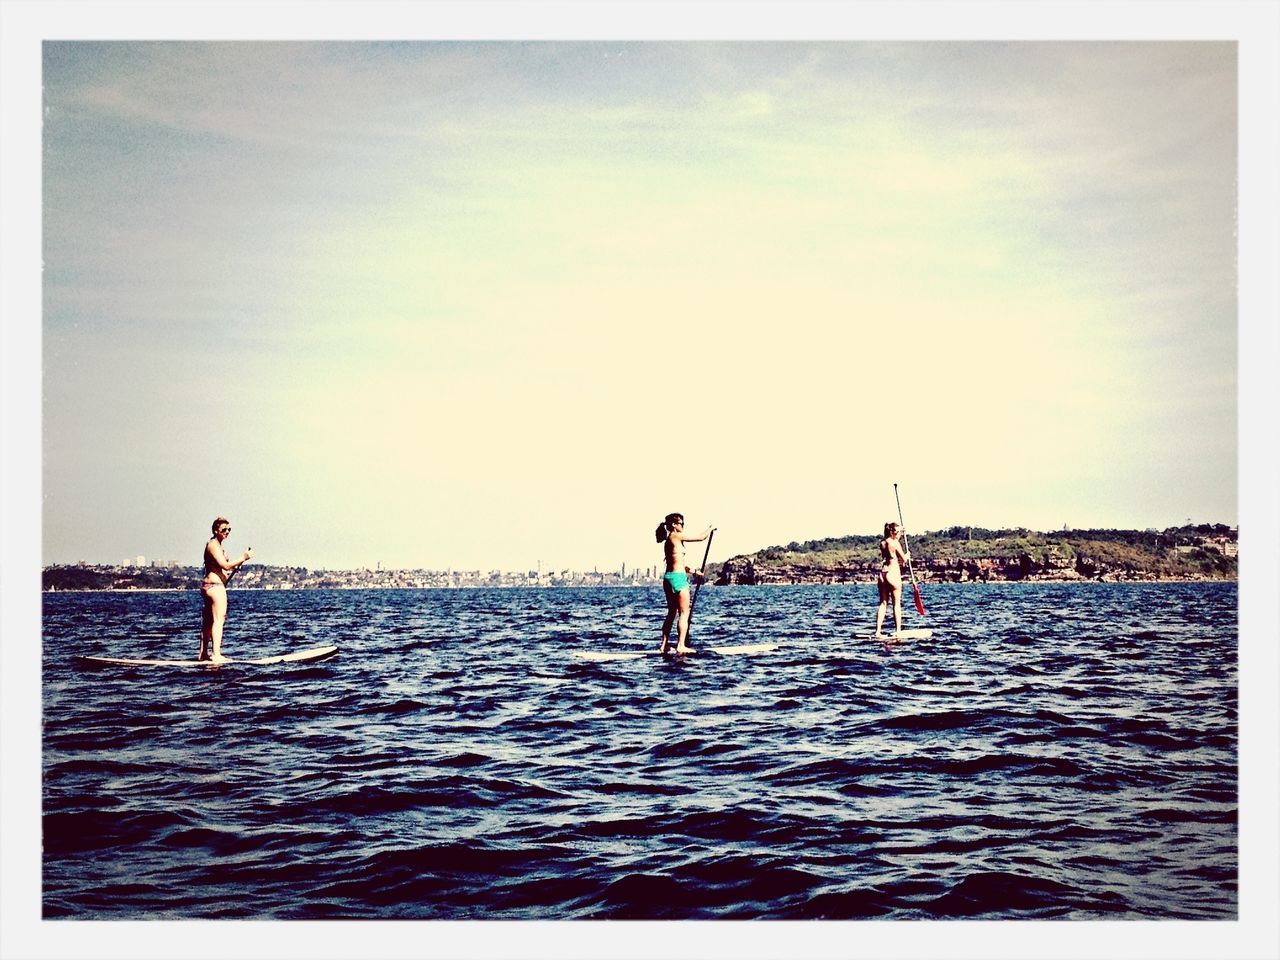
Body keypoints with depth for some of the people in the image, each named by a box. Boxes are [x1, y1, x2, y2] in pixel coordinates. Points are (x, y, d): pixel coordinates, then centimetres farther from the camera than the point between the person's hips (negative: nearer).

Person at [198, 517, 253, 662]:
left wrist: (235, 566, 13)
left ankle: (203, 653, 20)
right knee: (218, 620, -14)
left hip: (208, 585, 11)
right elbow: (225, 565, -22)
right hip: (215, 585, -11)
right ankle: (216, 654, -20)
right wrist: (243, 558, -24)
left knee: (208, 621, 14)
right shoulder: (214, 545, -11)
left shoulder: (215, 544, 21)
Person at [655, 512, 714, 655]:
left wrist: (692, 572, 27)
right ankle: (681, 646, -9)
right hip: (678, 578, -9)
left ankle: (664, 644, 15)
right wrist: (710, 529, 12)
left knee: (672, 613, 15)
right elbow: (701, 538, -6)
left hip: (668, 577, 9)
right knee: (684, 613, -5)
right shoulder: (676, 536, -10)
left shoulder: (669, 541, 16)